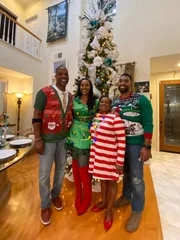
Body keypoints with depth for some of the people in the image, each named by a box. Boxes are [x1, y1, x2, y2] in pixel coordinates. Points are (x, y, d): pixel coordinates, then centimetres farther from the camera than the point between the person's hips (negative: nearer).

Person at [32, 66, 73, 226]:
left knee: (61, 169, 18)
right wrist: (38, 139, -14)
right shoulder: (44, 92, -7)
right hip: (47, 139, -4)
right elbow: (36, 117, -10)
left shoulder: (70, 96, 8)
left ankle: (55, 195, 45)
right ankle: (45, 205, 35)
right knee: (44, 174, 9)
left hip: (64, 139, 5)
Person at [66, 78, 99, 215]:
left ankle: (87, 198, 29)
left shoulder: (96, 101, 2)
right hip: (75, 135, 3)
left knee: (83, 167, 2)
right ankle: (78, 194, 39)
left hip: (87, 137, -3)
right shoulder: (74, 100, 6)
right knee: (76, 165, 14)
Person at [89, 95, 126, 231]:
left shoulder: (115, 118, -16)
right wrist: (93, 154, 15)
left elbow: (122, 141, -16)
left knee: (111, 181, 14)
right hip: (97, 155, 6)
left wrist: (120, 162, -15)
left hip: (110, 156, -6)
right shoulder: (96, 117, 5)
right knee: (102, 179, 23)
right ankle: (103, 202, 47)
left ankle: (109, 210, 36)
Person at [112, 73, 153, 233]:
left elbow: (148, 123, -12)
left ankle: (137, 211, 31)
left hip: (136, 144, -4)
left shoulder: (141, 99, -8)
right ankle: (126, 197, 47)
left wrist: (147, 146, -16)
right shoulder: (114, 103, 8)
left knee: (136, 178, 8)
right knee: (125, 173, 22)